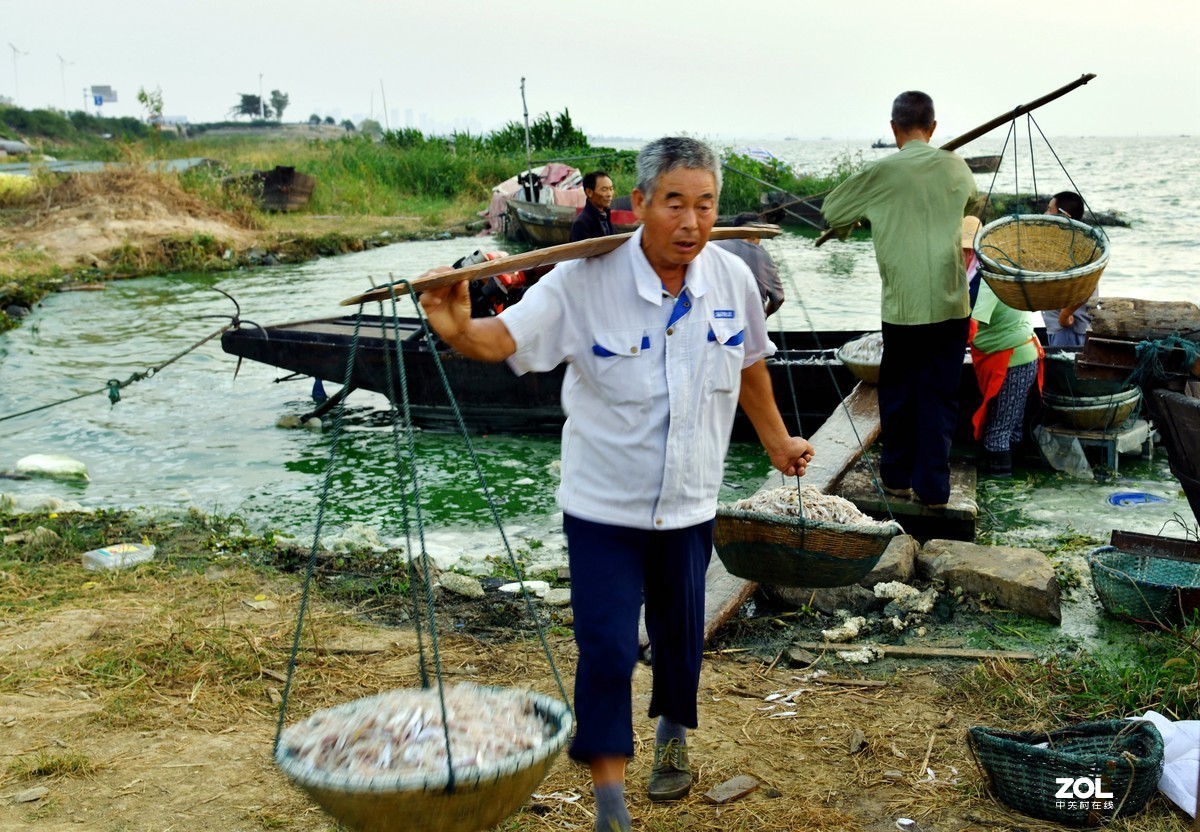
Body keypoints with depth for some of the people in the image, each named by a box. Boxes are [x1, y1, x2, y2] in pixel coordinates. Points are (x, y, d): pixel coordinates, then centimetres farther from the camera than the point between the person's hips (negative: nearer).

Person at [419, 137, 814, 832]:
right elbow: (503, 338, -24)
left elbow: (749, 366, 11)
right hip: (604, 507, -3)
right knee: (607, 646, -5)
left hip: (690, 505, 4)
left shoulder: (732, 280, -6)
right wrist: (458, 330, -47)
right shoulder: (586, 282, -19)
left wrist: (777, 441, 22)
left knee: (680, 631, 20)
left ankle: (675, 735, 49)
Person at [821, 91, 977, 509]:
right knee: (940, 396, 8)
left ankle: (897, 476, 27)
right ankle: (933, 487, 10)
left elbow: (831, 211, 5)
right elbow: (971, 204, 26)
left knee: (898, 392, 14)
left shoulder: (882, 172, -7)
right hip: (952, 305, 2)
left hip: (903, 306, -2)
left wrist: (846, 227, 26)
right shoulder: (956, 168, 4)